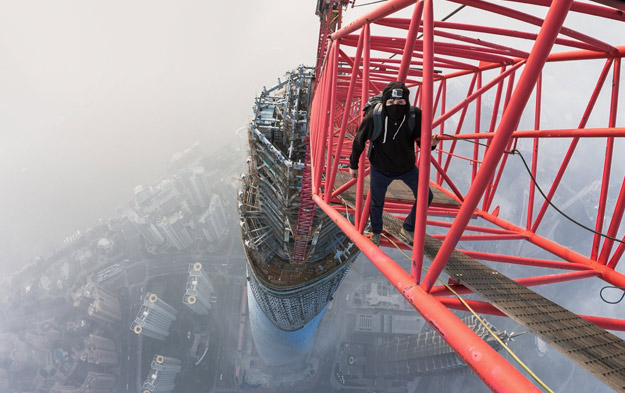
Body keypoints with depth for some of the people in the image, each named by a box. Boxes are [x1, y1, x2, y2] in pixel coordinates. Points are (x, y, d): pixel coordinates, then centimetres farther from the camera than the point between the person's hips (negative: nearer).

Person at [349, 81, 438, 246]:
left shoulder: (415, 115, -24)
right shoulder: (373, 117, -29)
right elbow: (359, 141, -13)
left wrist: (431, 143, -36)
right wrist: (353, 165, 0)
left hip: (407, 167, 2)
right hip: (380, 169, -2)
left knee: (425, 197, 0)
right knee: (377, 203, 14)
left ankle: (408, 230, 26)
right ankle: (376, 232, 46)